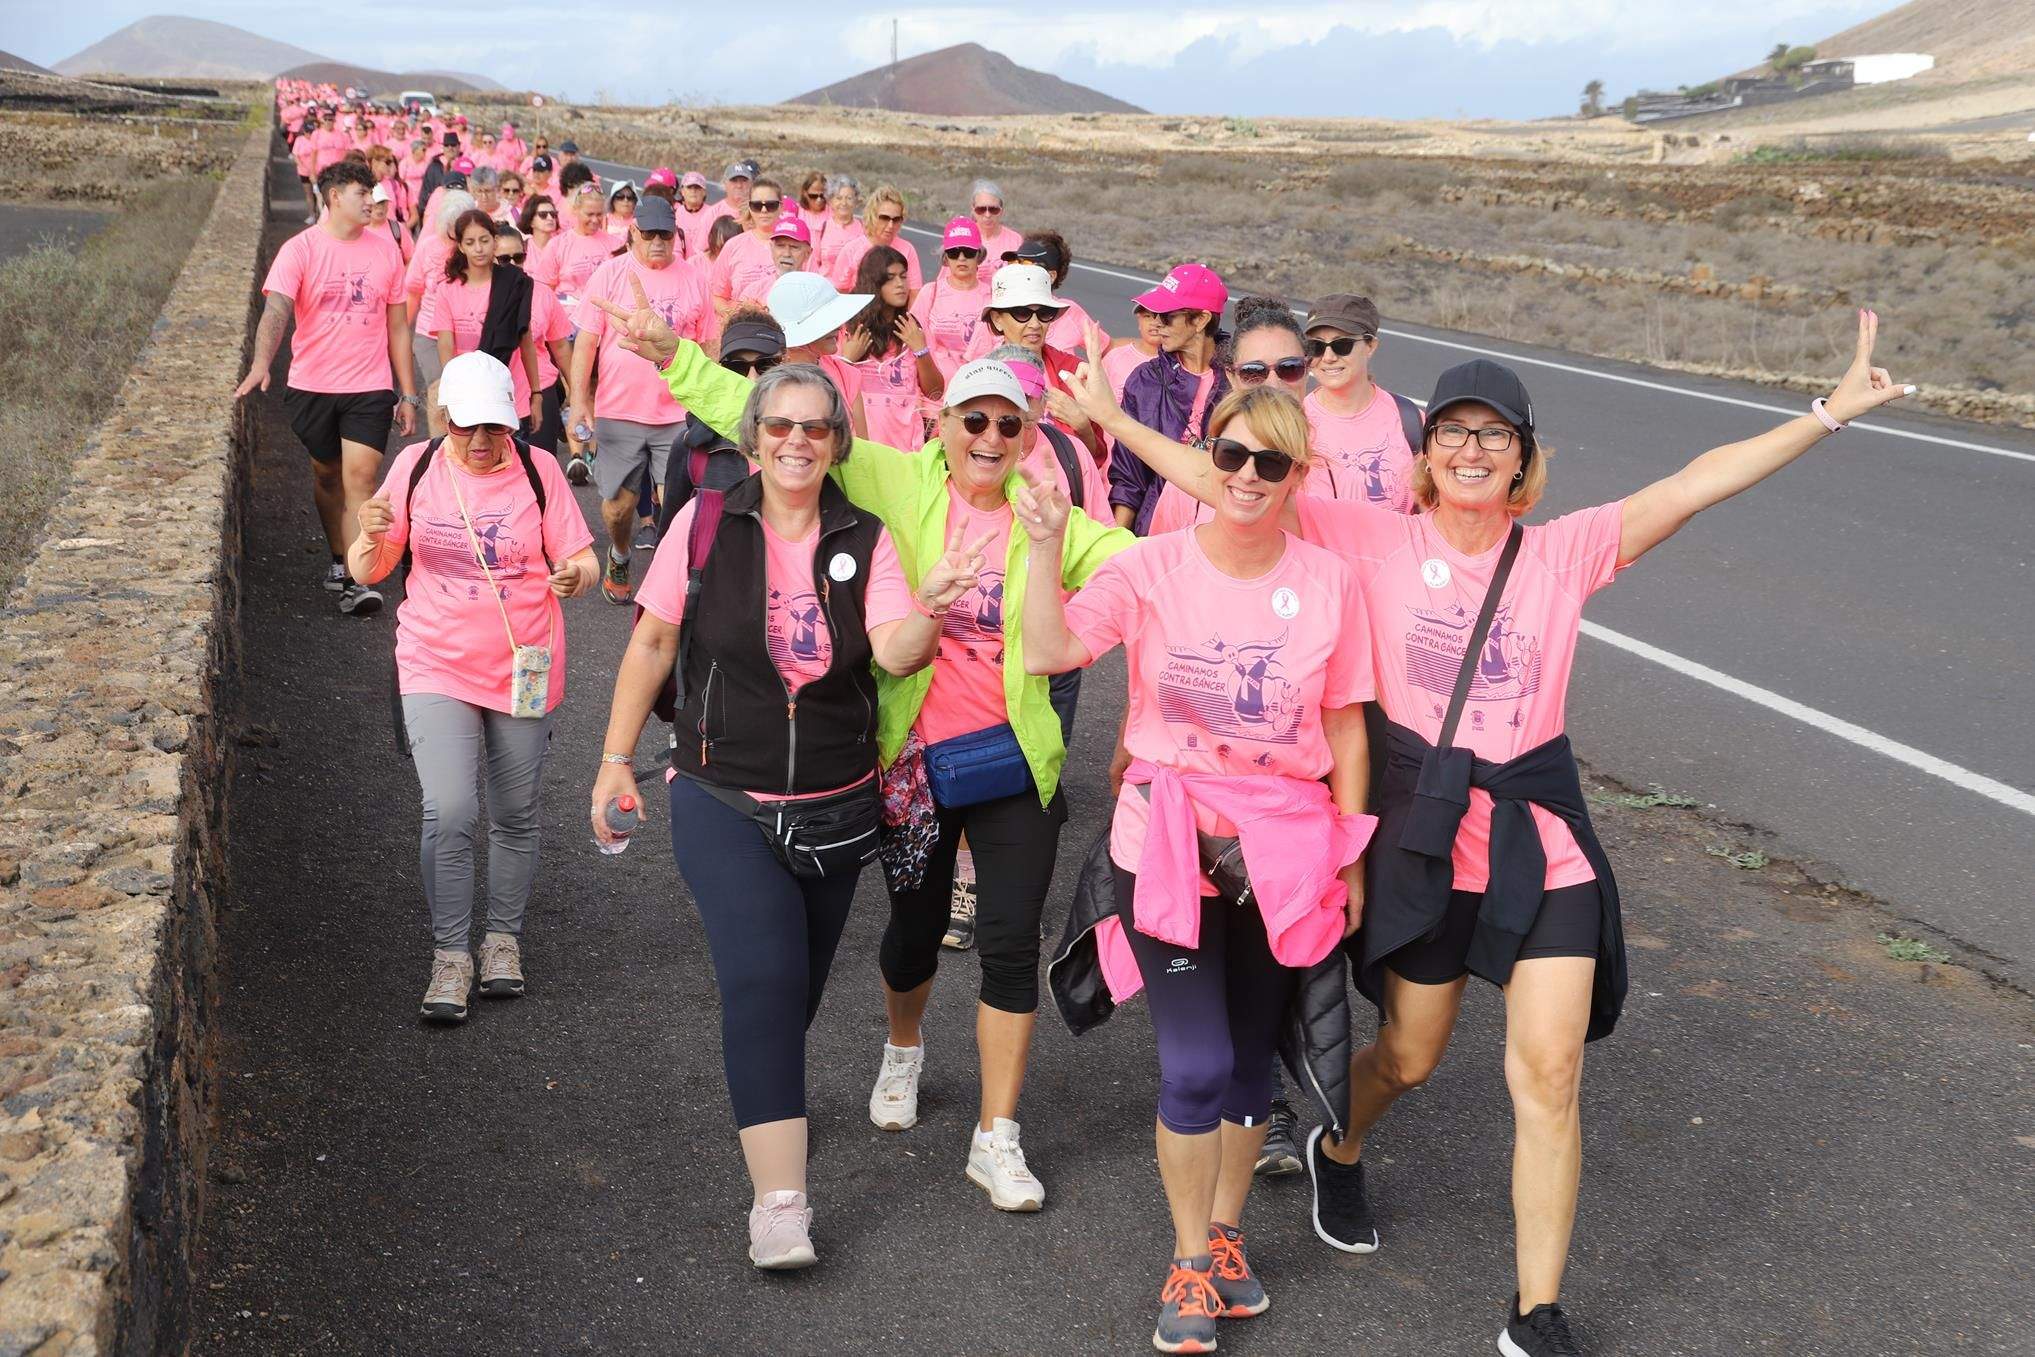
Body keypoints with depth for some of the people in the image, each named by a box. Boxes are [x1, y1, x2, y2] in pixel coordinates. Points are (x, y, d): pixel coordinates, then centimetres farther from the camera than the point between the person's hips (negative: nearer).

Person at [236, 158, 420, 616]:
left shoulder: (385, 252, 6)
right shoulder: (300, 249, -3)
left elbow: (398, 328, 12)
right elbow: (276, 309, -16)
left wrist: (408, 394, 10)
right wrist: (261, 365, -34)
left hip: (370, 388, 0)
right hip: (312, 385, 0)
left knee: (360, 476, -12)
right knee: (327, 476, 15)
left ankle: (356, 581, -14)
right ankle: (339, 559, 35)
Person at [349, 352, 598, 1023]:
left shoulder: (537, 470, -2)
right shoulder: (415, 467, -1)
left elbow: (581, 559, -2)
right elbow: (368, 571, 3)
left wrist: (575, 576, -25)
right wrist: (371, 539, -20)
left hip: (523, 673, 1)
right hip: (437, 669, -1)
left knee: (514, 817, 11)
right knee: (449, 815, -14)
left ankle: (503, 939, 30)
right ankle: (450, 956, 0)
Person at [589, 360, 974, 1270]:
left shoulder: (864, 541, -2)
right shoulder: (706, 526, -5)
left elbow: (897, 655, -16)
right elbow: (652, 644, 2)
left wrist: (930, 609, -37)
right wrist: (616, 760, 3)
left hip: (838, 802, 3)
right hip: (724, 801, -3)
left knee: (796, 987, 16)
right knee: (763, 977, -17)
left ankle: (767, 1097, 47)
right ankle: (778, 1201, -15)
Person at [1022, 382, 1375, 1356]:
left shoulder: (1328, 582, -2)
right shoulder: (1154, 566, -6)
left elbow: (1346, 730, 4)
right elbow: (1051, 651, -19)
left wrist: (1351, 858, 5)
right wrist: (1045, 545, -27)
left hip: (1285, 851, 2)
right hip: (1168, 841, -2)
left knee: (1250, 1057, 14)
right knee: (1195, 1066, -4)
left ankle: (1224, 1231, 36)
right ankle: (1190, 1264, 16)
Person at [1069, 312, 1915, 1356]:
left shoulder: (1564, 552, -1)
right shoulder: (1378, 540, -4)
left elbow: (1697, 483, -7)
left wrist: (1829, 412, -13)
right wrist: (1114, 421, -7)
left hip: (1543, 847, 1)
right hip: (1424, 843, -1)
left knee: (1549, 1077, -3)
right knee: (1409, 1059, 16)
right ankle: (1339, 1148, 52)